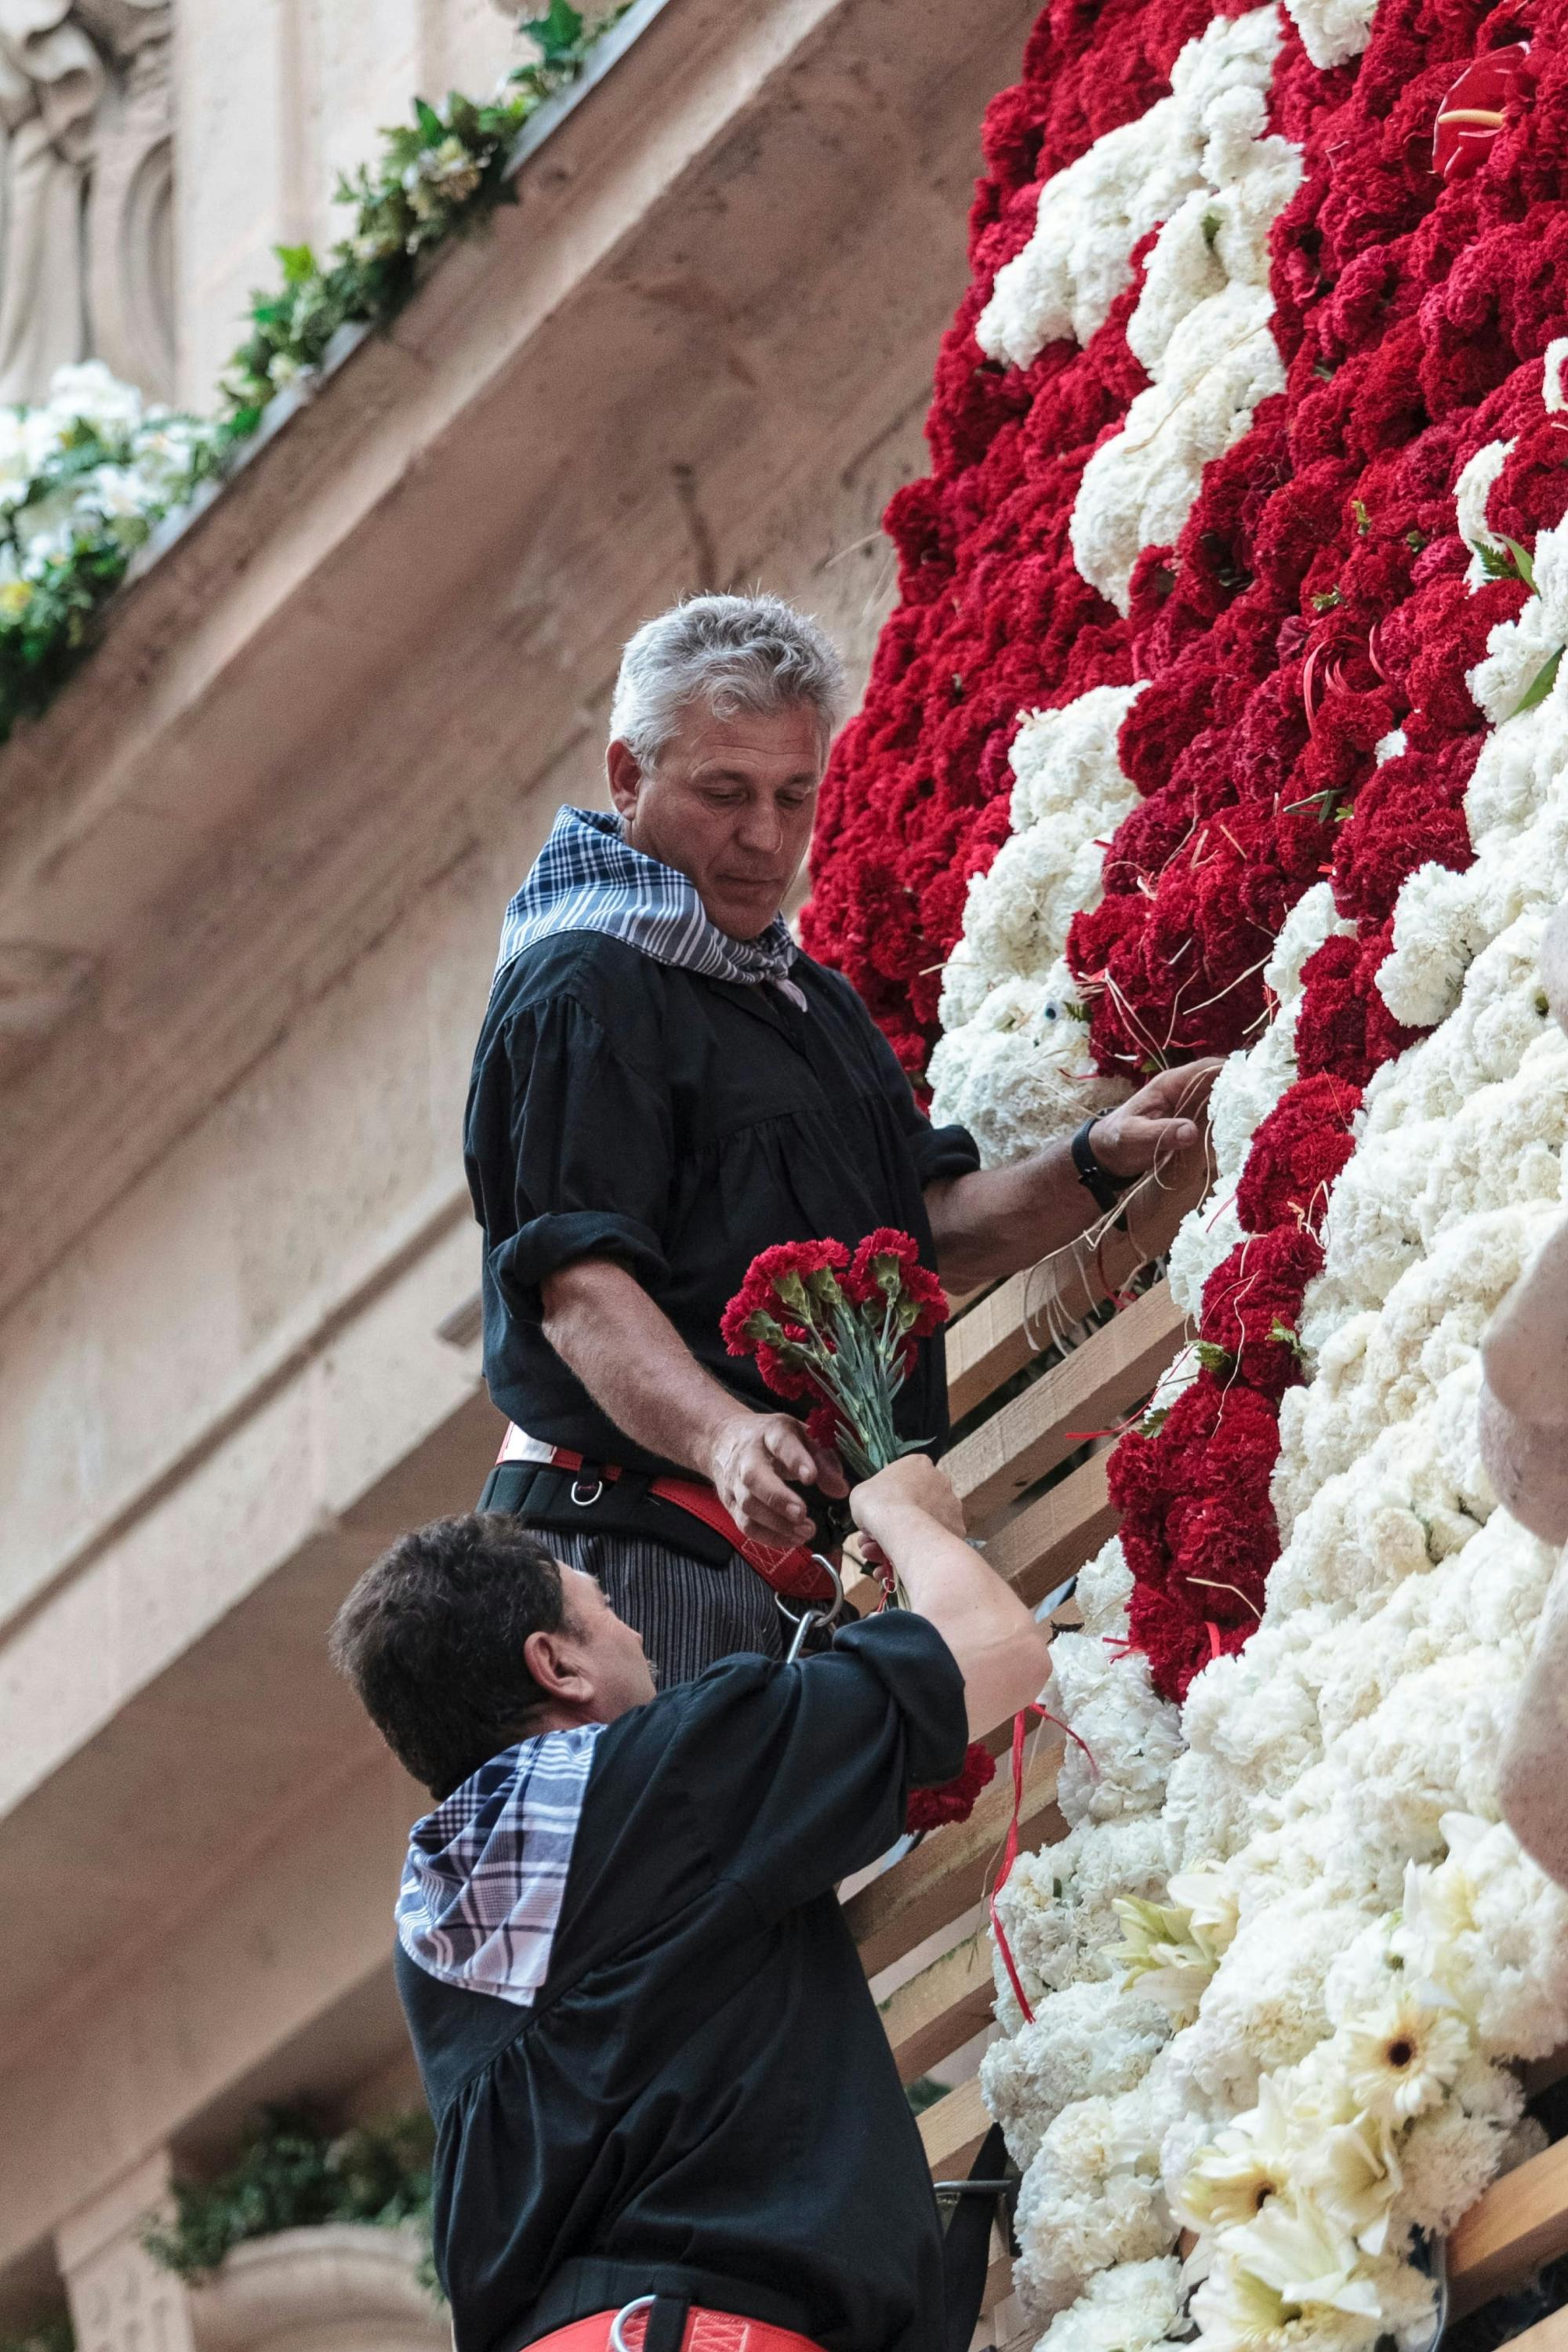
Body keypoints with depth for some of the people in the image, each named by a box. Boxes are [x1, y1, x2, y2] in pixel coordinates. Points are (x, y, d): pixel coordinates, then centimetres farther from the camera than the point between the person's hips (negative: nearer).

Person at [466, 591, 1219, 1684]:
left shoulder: (809, 993, 23)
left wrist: (1095, 1167, 1)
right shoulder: (582, 990, -9)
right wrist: (722, 1436, -38)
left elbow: (937, 1230, 20)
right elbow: (578, 1283, -20)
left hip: (806, 1551, 9)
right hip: (653, 1546, -9)